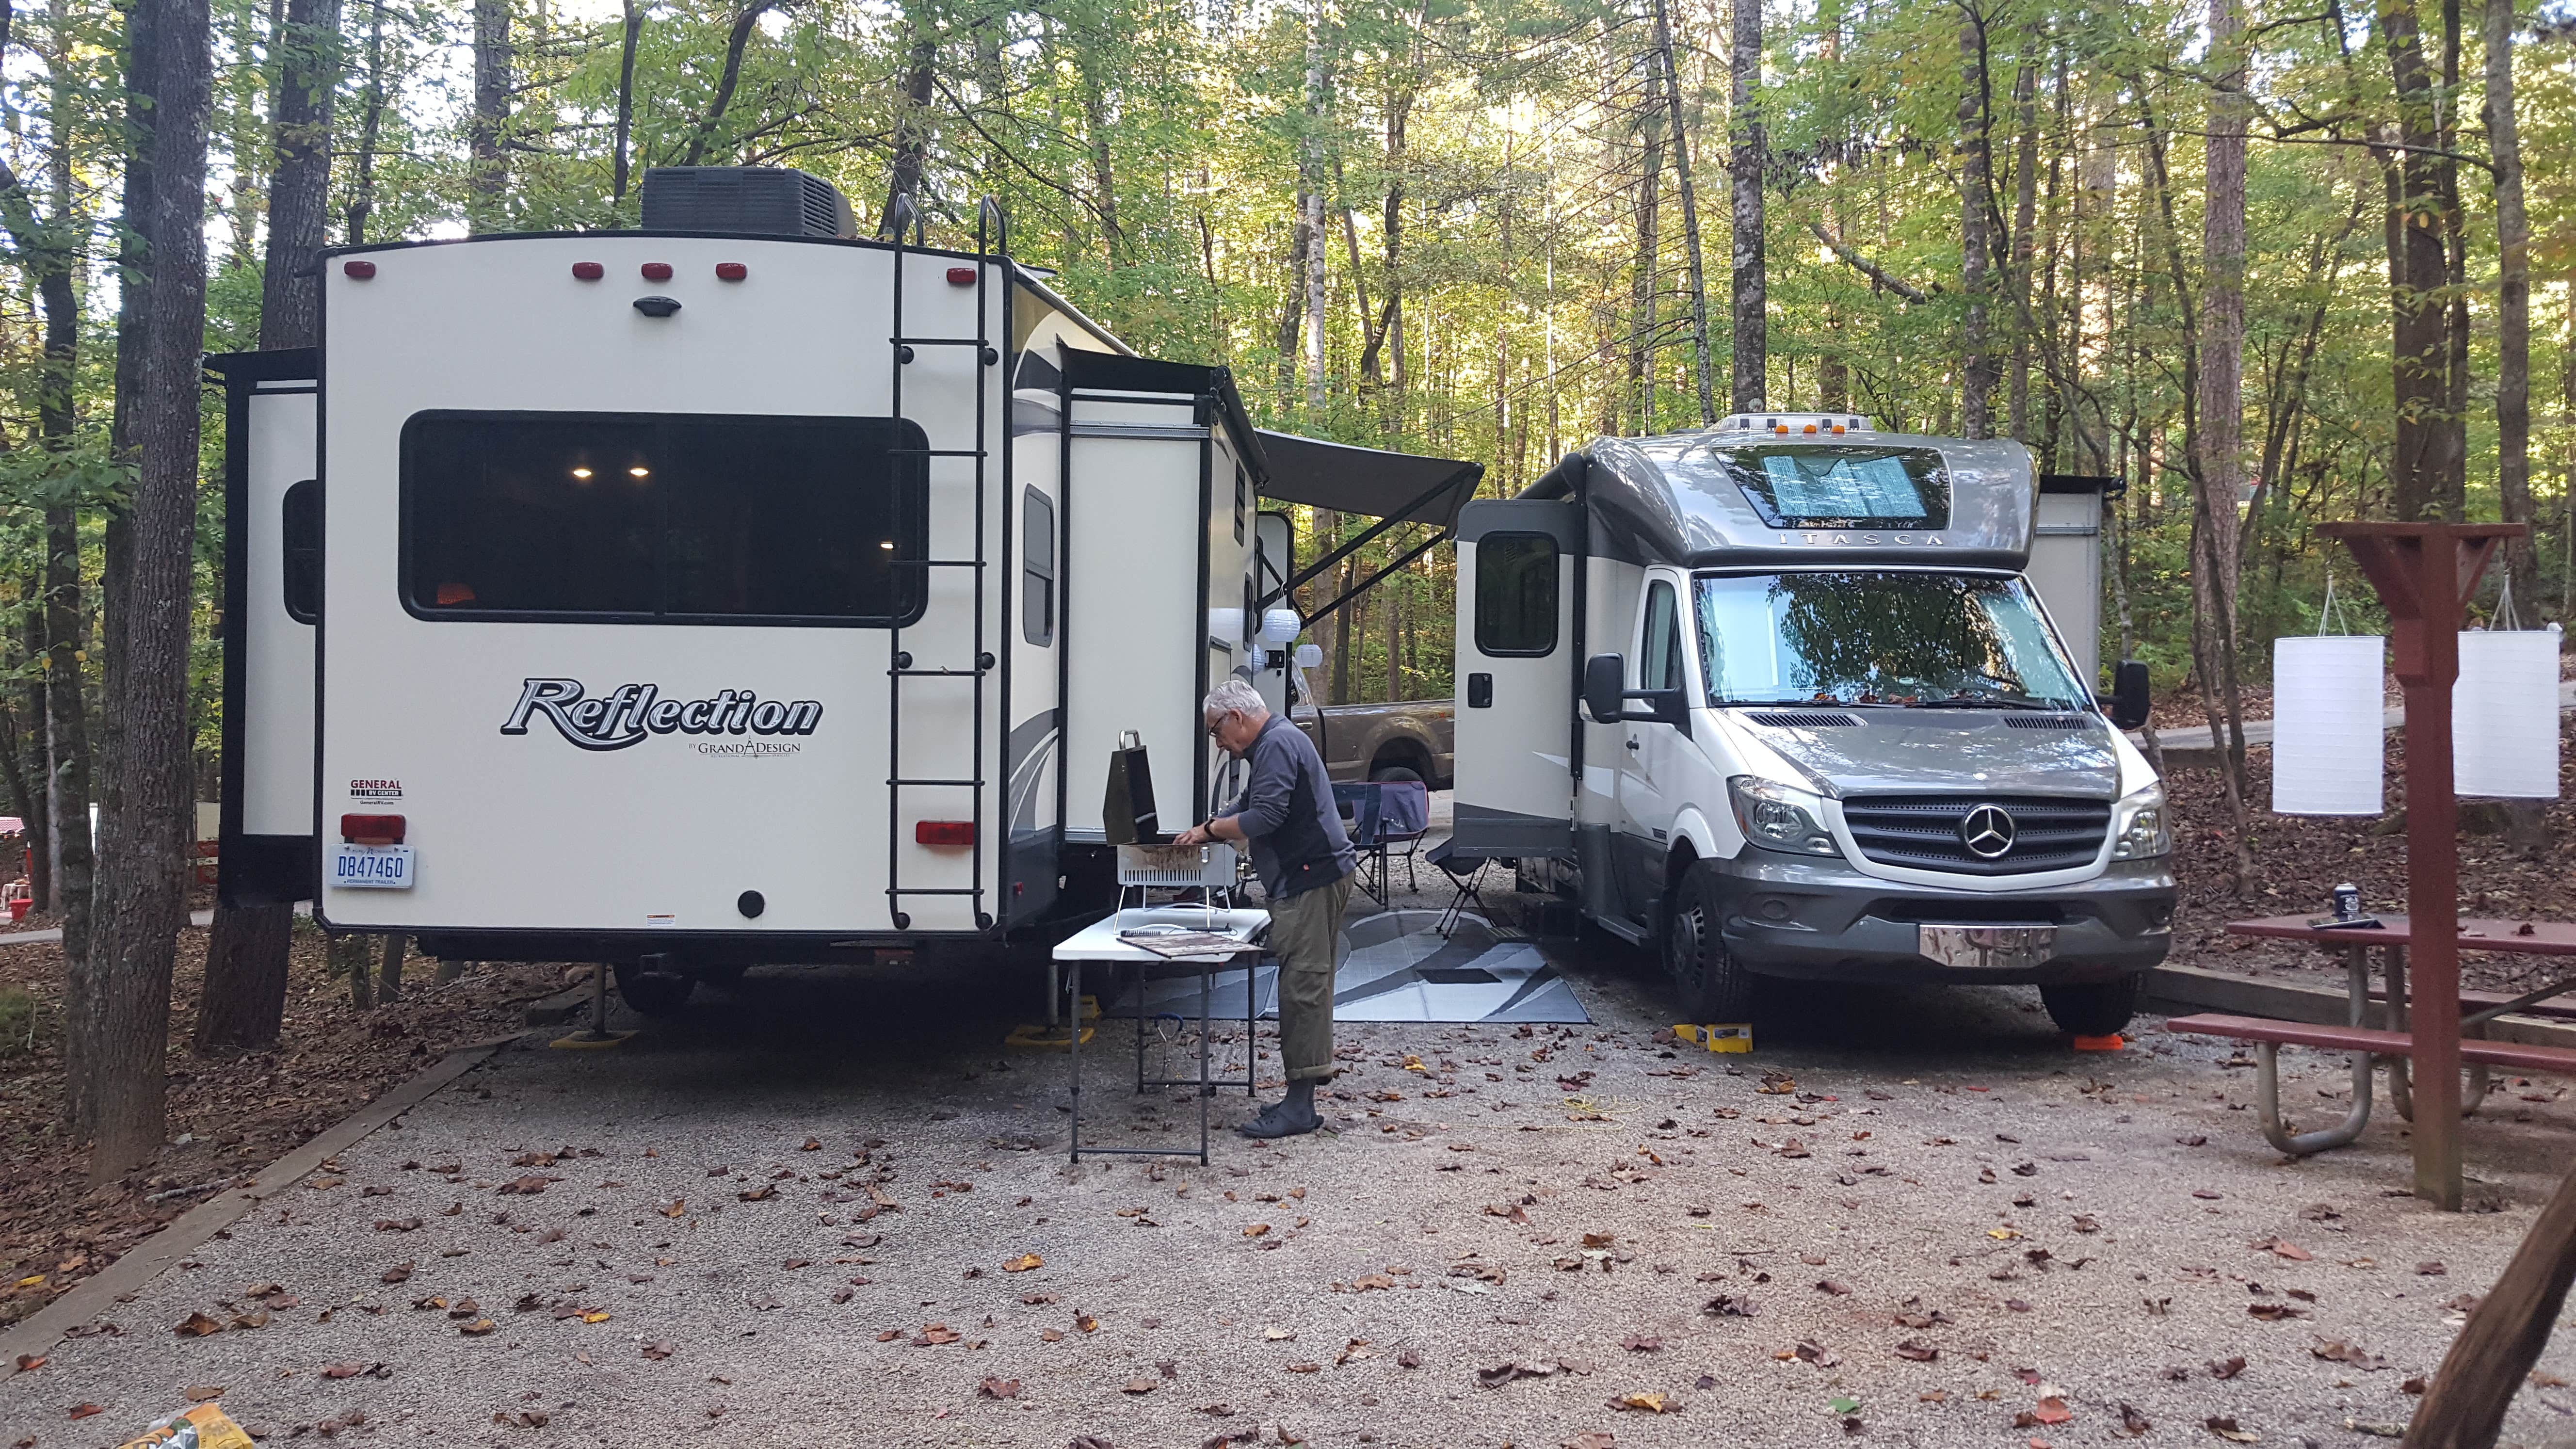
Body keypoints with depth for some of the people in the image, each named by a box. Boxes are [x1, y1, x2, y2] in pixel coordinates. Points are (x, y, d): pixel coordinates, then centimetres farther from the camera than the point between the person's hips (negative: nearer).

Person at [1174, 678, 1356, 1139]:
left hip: (1312, 880, -11)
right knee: (1307, 984, 13)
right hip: (1310, 880, 11)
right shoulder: (1275, 743, 22)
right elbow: (1258, 812, 27)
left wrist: (1211, 829, -9)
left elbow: (1266, 817, -21)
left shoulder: (1278, 744, -13)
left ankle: (1300, 1105, -9)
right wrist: (1211, 832, 15)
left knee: (1302, 985, -10)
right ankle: (1304, 1090, 19)